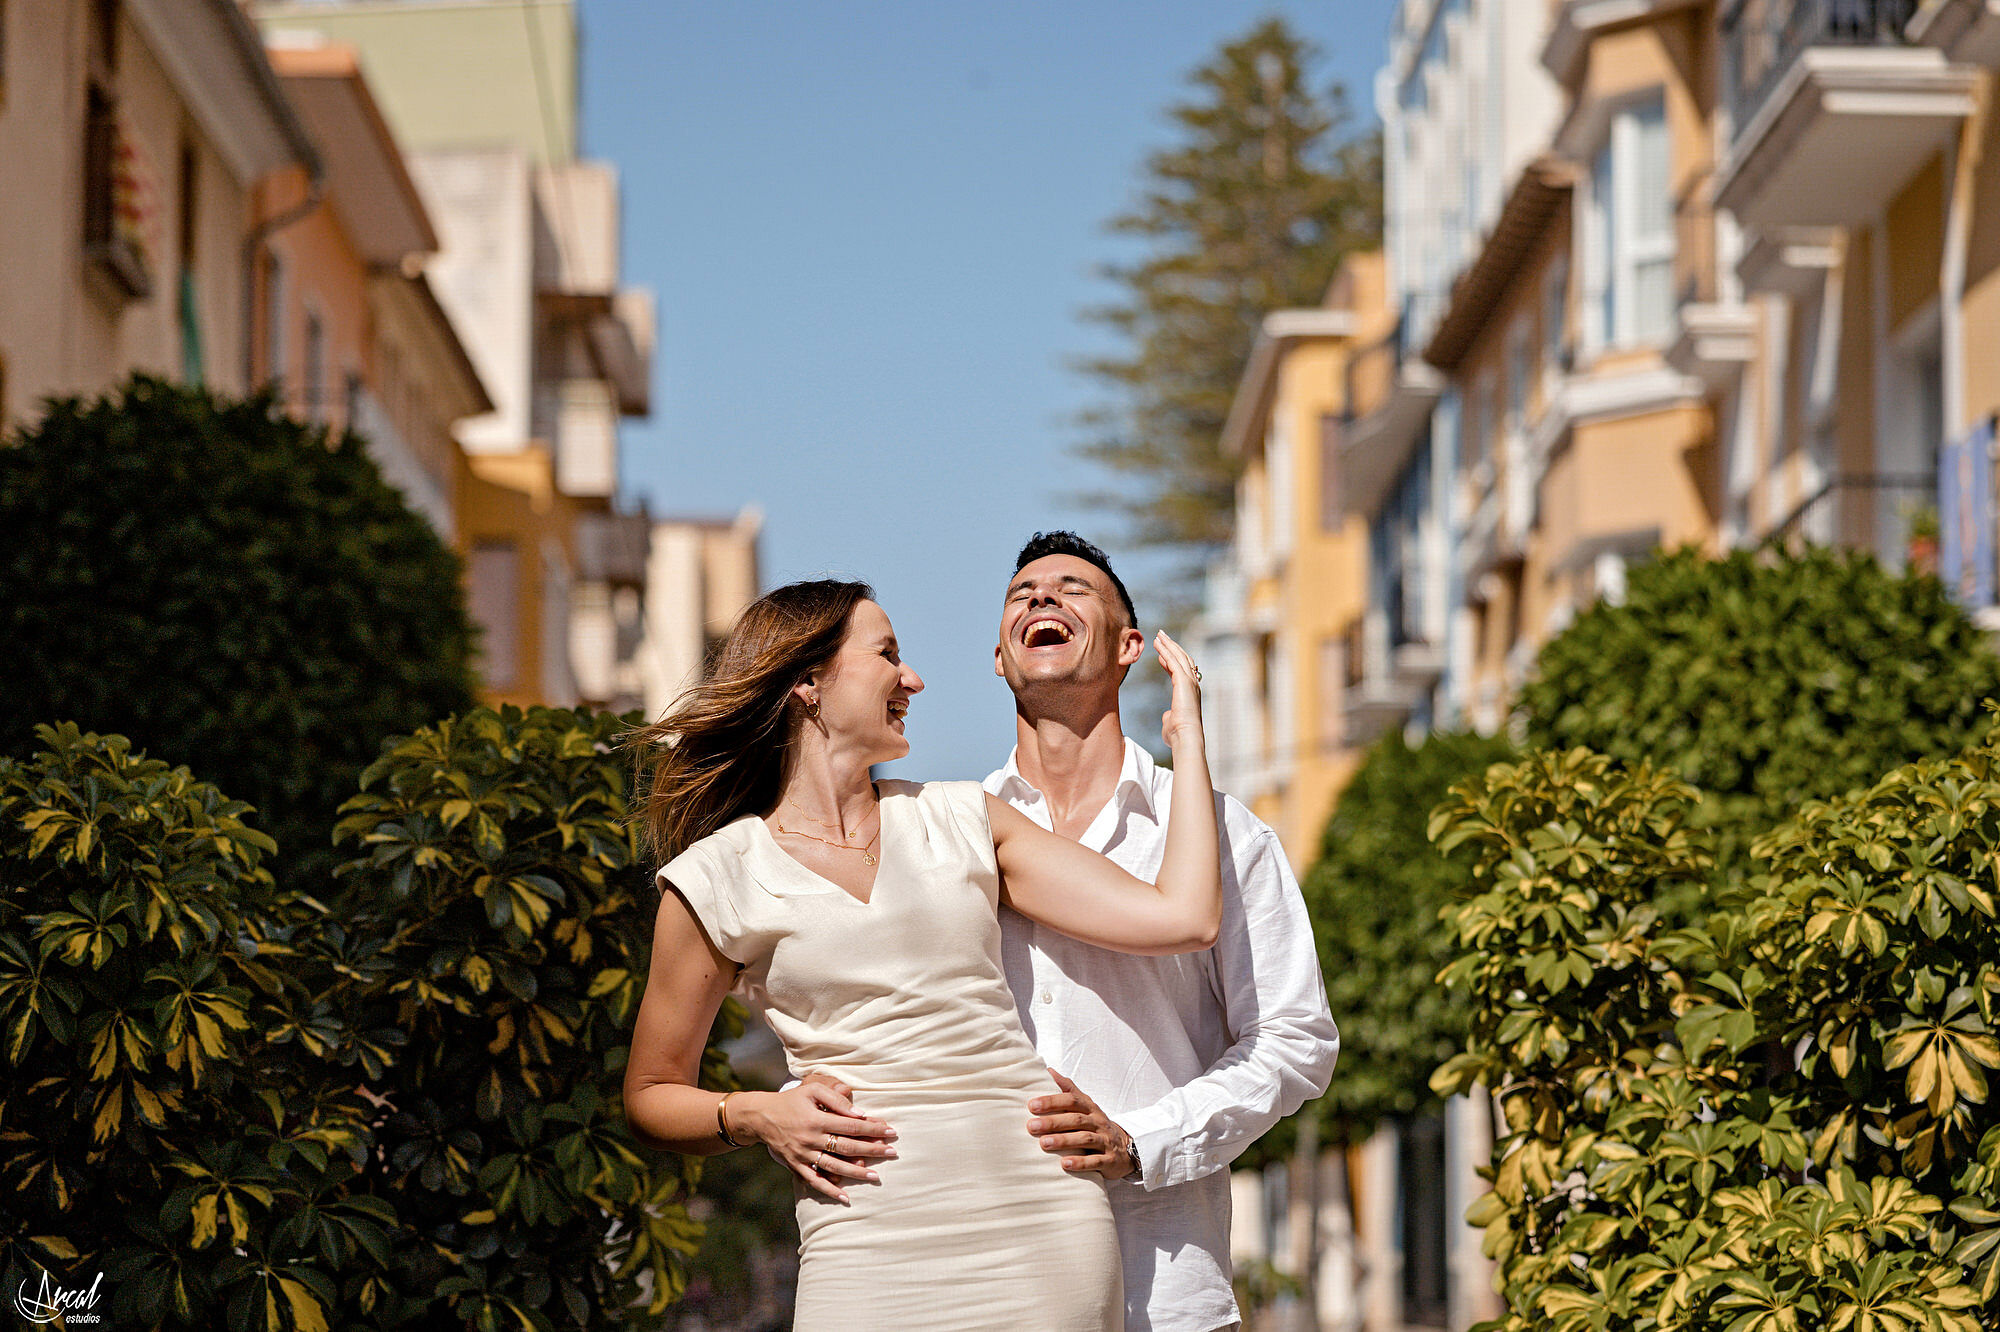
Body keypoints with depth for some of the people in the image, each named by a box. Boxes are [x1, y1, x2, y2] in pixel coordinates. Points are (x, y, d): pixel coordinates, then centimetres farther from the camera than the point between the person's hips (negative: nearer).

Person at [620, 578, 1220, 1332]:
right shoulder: (719, 879, 6)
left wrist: (1186, 734, 16)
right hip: (872, 1235, -3)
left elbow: (1184, 919, 8)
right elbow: (651, 1097, 13)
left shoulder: (961, 822, 14)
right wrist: (754, 1116, -7)